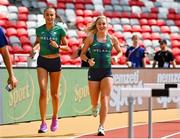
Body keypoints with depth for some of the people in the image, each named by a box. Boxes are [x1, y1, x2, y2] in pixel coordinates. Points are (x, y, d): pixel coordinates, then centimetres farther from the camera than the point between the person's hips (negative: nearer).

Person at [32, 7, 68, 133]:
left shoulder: (60, 30, -5)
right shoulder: (39, 29, 2)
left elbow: (66, 47, 1)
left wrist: (57, 46, -18)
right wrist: (34, 48, -1)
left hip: (55, 61, -1)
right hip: (42, 61, 1)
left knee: (54, 93, 9)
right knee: (43, 91, -12)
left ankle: (55, 118, 33)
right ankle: (43, 123, -12)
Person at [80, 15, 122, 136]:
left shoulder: (112, 39, 3)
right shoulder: (91, 38, 1)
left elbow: (120, 51, 17)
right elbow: (82, 54, 5)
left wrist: (116, 57, -5)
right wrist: (88, 60, -16)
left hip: (107, 71, 0)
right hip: (94, 71, 0)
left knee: (105, 99, -13)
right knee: (94, 101, 7)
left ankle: (101, 127, -13)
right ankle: (95, 107, 46)